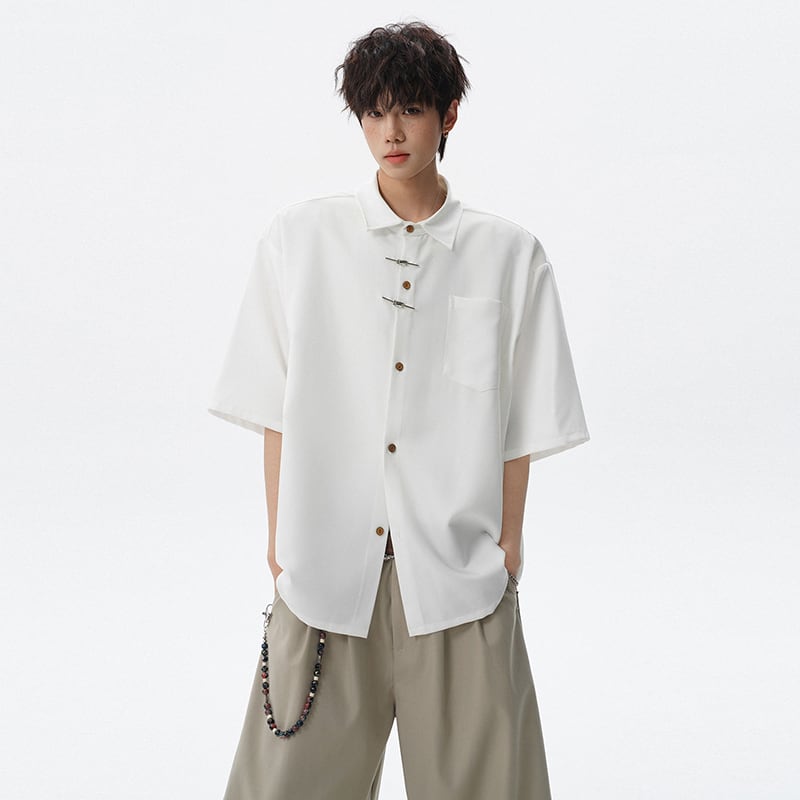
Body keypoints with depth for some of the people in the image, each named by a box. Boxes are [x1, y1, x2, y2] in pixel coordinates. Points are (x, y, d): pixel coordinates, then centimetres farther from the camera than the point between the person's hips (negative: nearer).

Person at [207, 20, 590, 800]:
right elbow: (276, 406, 6)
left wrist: (508, 541, 4)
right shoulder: (299, 237, 3)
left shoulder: (509, 254, 3)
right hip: (325, 562, 1)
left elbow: (520, 421, 6)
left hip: (459, 572, 0)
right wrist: (280, 533, 4)